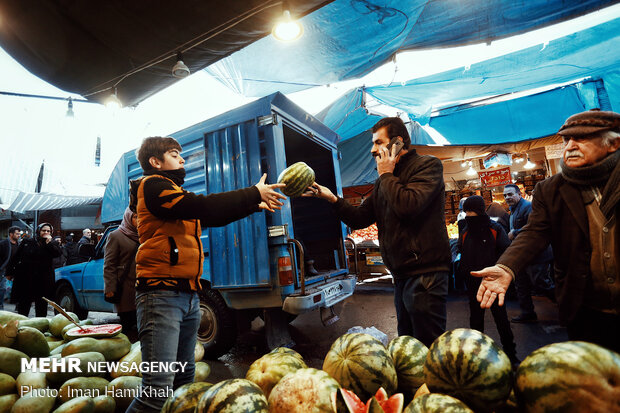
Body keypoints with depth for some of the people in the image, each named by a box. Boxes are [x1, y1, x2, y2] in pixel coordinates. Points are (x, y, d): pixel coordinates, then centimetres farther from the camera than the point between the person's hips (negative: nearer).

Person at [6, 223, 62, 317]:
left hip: (43, 280, -1)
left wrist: (48, 242, -16)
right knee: (23, 303, 8)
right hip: (25, 278, 1)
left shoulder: (53, 244, 5)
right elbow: (15, 258, 12)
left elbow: (58, 253, -15)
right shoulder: (27, 242, 7)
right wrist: (10, 272, 12)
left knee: (42, 304, 5)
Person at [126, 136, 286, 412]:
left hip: (189, 296, 9)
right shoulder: (152, 186, -5)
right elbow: (203, 206, -19)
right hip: (162, 294, -9)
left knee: (184, 379, 15)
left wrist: (256, 204, 17)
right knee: (159, 387, -13)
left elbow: (214, 217, 24)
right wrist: (254, 193, -12)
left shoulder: (176, 193, 23)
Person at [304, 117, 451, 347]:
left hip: (425, 274, -8)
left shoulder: (428, 165, -4)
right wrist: (332, 199, -1)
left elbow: (408, 205, -23)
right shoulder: (385, 181, 18)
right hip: (402, 276, 8)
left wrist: (386, 175, -8)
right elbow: (360, 219, 13)